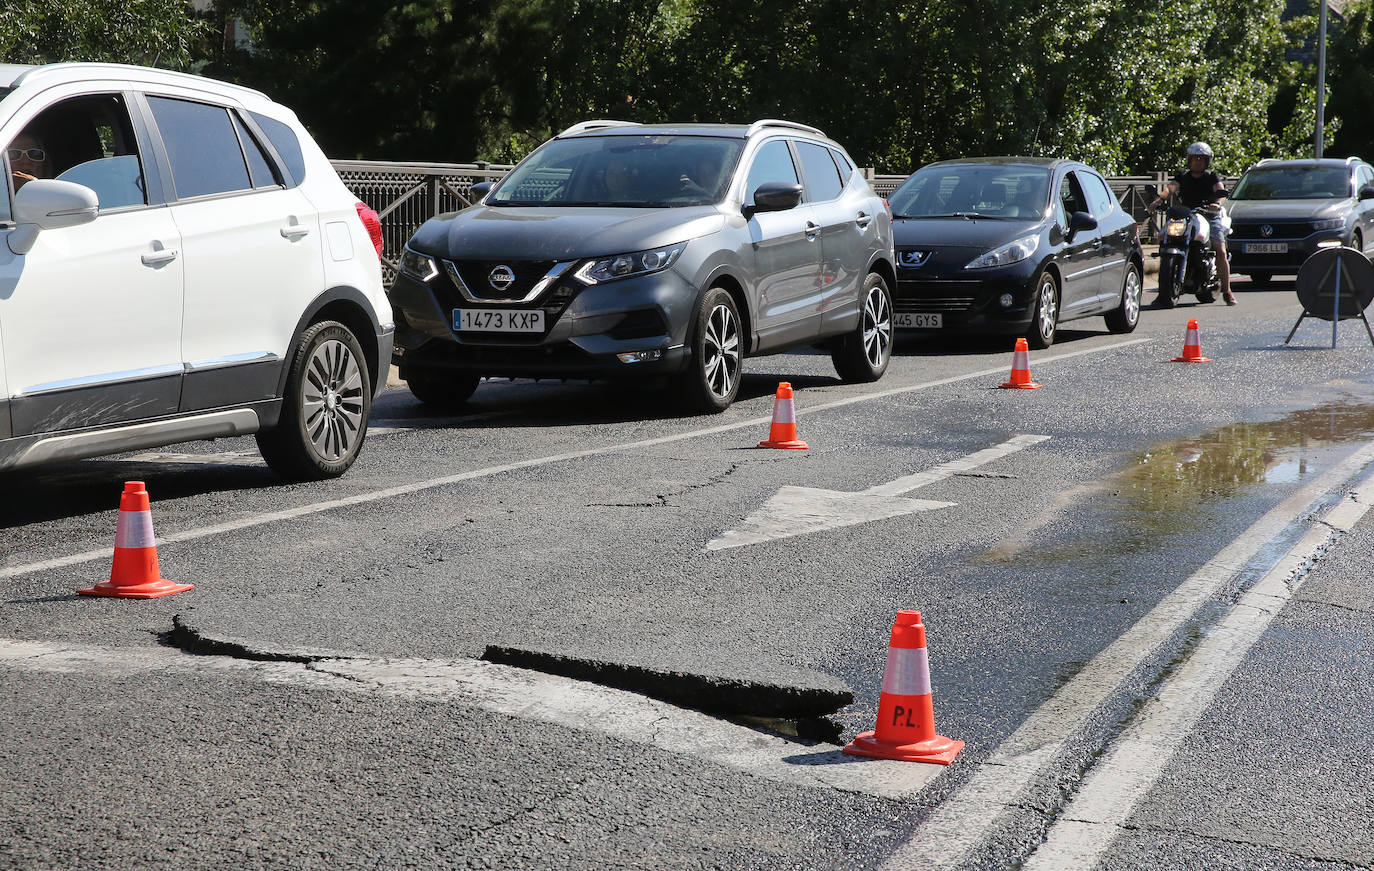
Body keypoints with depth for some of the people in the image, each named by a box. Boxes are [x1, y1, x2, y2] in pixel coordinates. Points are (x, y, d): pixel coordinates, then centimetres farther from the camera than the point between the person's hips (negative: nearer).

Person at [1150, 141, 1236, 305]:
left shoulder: (1212, 177, 11)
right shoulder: (1182, 177, 15)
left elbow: (1221, 191, -7)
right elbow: (1170, 188, -4)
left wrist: (1217, 202, -31)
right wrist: (1159, 199, -27)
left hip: (1211, 217, -1)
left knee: (1221, 252, -18)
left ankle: (1227, 291, -13)